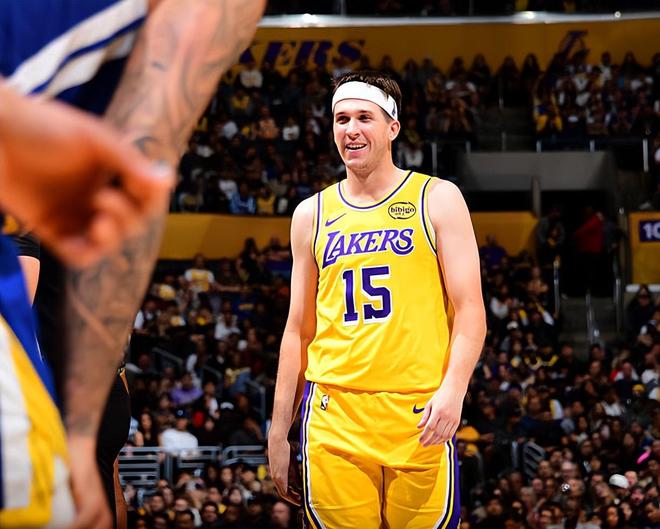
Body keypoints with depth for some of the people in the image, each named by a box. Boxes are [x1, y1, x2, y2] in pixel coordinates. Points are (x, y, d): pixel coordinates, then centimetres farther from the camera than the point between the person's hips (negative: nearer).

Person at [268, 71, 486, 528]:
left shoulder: (437, 199, 4)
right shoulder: (312, 215, 13)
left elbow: (470, 310, -1)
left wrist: (453, 389, -17)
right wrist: (278, 433, 12)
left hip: (418, 414, -2)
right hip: (333, 414, 2)